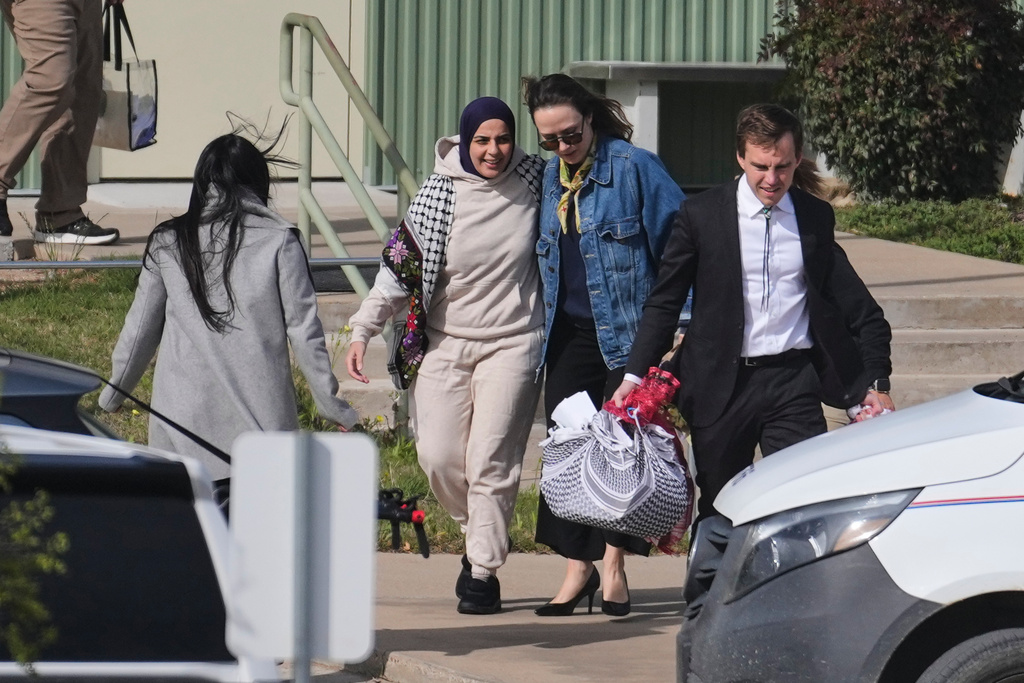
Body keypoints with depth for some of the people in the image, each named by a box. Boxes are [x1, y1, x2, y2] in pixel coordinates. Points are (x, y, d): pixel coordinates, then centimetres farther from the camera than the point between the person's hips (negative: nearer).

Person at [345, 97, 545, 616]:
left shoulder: (534, 182, -1)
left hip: (511, 343, -1)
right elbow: (400, 267, 1)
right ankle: (479, 535, 23)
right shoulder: (437, 194, -4)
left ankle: (484, 571, -2)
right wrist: (363, 330, -5)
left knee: (490, 460, -11)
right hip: (443, 341, 1)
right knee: (438, 456, -4)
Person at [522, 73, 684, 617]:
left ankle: (614, 563, 10)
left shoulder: (634, 167, -8)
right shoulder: (549, 179, 11)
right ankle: (578, 568, 9)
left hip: (628, 329, -5)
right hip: (569, 335, 5)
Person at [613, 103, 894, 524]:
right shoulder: (702, 216, 1)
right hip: (721, 385, -1)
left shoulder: (817, 219, 7)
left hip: (793, 383, 1)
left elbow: (861, 312, 12)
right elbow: (664, 303, 6)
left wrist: (876, 383, 3)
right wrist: (634, 376, -3)